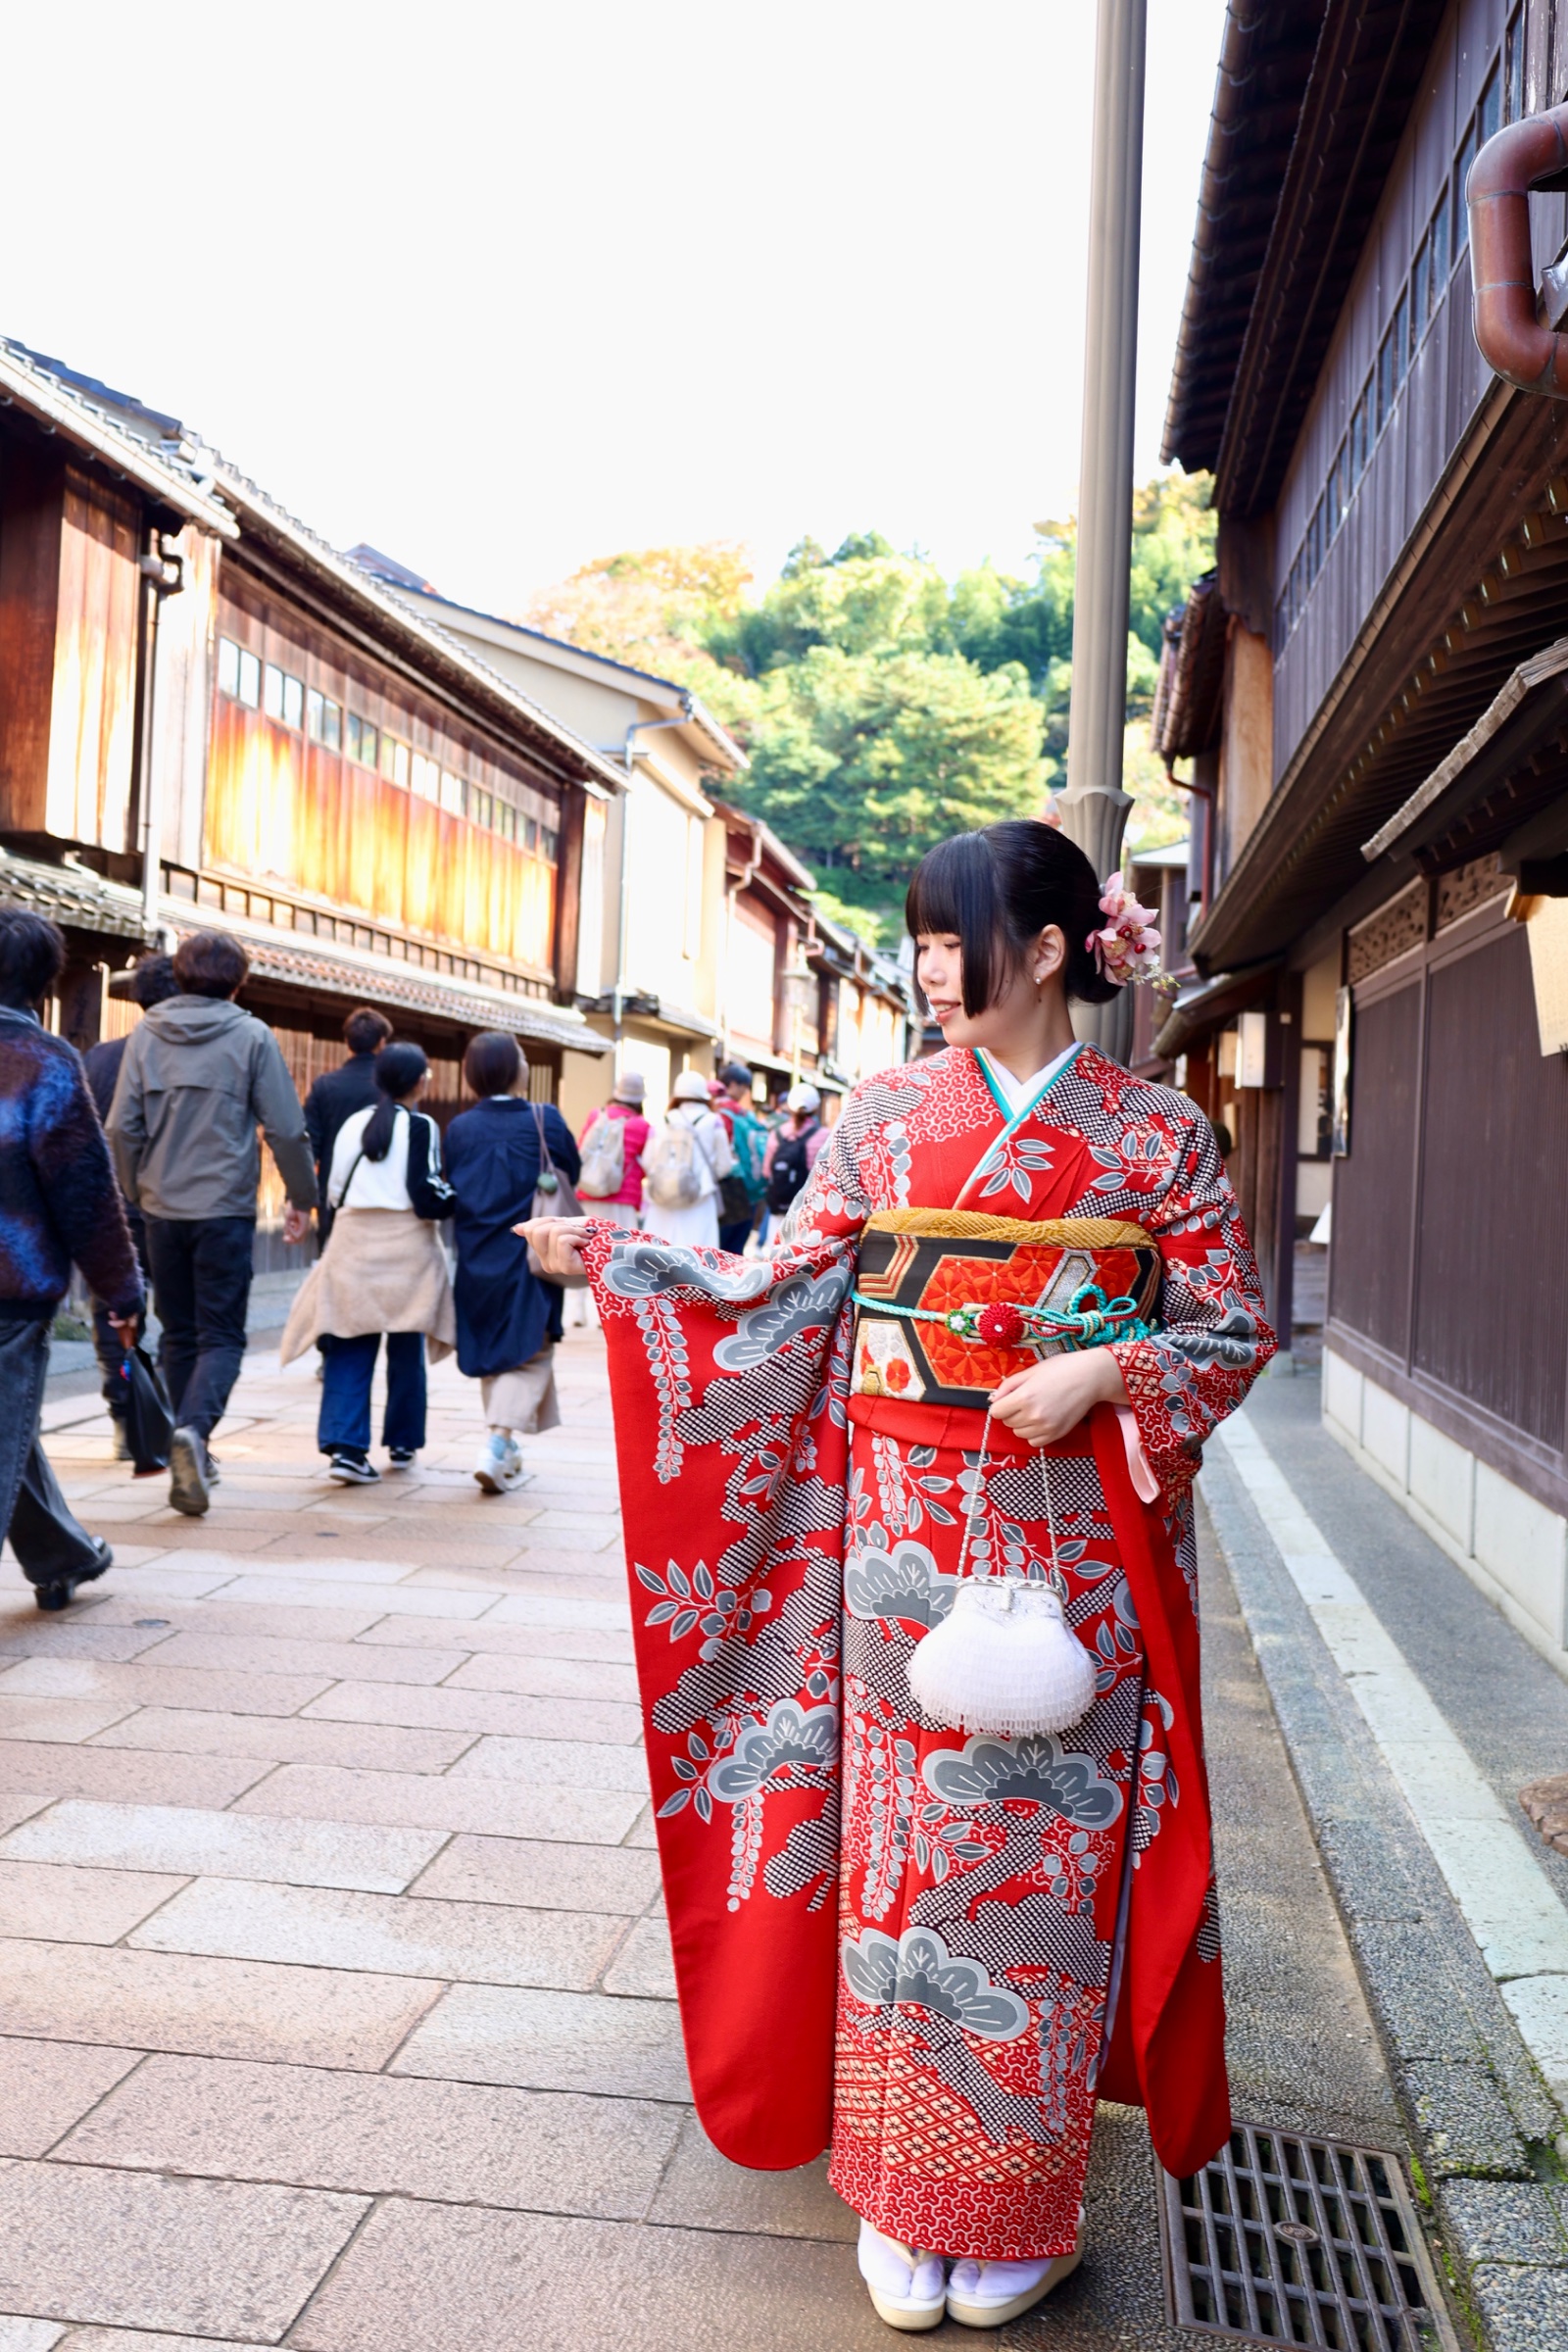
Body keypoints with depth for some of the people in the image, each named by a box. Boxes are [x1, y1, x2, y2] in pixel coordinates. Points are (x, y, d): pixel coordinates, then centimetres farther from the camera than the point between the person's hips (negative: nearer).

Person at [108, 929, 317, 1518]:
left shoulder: (146, 1033, 3)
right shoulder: (250, 1036, -5)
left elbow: (122, 1126, 0)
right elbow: (286, 1128, -7)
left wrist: (138, 1191, 14)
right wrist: (301, 1197, 5)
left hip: (163, 1209, 3)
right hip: (225, 1209, -3)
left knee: (178, 1334, 15)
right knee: (221, 1336, 2)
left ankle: (192, 1456, 21)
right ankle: (193, 1429, -23)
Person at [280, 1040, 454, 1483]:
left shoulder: (353, 1123, 8)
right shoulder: (421, 1127, -8)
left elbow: (333, 1192, 12)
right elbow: (427, 1197, -14)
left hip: (352, 1243, 4)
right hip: (404, 1246, -4)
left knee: (349, 1350, 2)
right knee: (406, 1348, 11)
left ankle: (344, 1446, -10)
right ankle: (402, 1443, 22)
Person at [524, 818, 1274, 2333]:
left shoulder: (1155, 1133, -1)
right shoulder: (884, 1117, 4)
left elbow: (1237, 1327, 2)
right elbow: (787, 1292, 4)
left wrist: (1107, 1371, -15)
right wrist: (612, 1257, -4)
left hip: (1073, 1540, -1)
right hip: (905, 1527, 2)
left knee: (1042, 1845, 6)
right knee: (903, 1839, 7)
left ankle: (1019, 2198, 27)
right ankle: (903, 2197, 26)